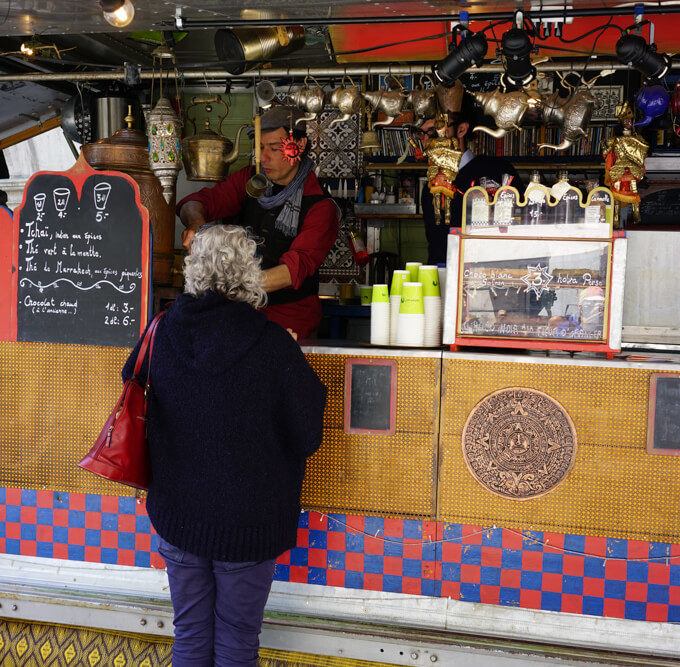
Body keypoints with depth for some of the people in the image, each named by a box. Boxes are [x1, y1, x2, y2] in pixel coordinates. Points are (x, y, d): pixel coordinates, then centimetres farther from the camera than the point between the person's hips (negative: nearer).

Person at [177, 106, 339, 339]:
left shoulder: (321, 206, -9)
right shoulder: (249, 180, 7)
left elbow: (295, 269, -22)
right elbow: (194, 202, -1)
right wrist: (196, 222, -28)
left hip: (290, 310, -4)